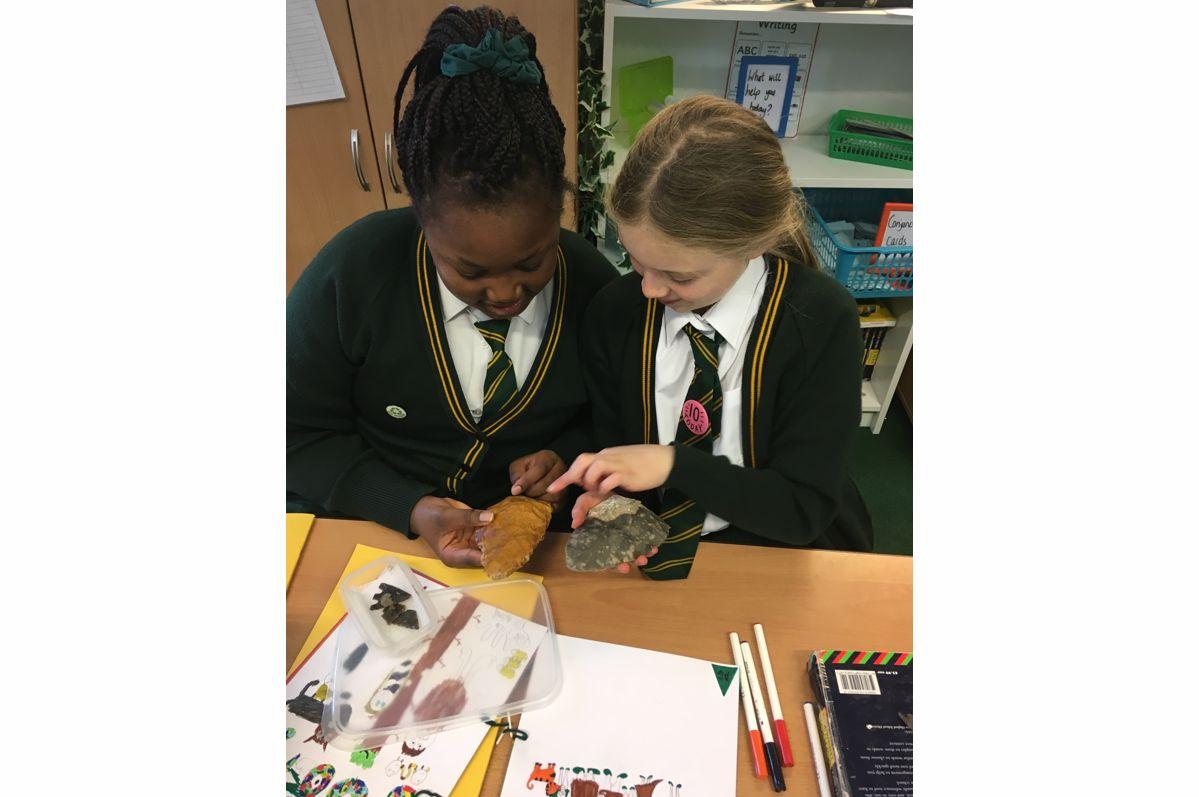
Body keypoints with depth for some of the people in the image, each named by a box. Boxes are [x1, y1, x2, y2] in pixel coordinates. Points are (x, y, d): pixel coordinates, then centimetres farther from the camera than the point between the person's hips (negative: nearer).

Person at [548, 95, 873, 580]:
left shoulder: (823, 321, -17)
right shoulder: (613, 313, -8)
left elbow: (805, 509, -15)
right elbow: (609, 449, 1)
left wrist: (671, 463, -26)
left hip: (779, 558, -1)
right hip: (649, 553, 2)